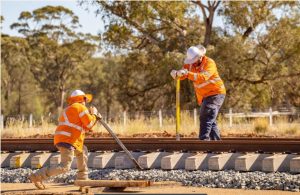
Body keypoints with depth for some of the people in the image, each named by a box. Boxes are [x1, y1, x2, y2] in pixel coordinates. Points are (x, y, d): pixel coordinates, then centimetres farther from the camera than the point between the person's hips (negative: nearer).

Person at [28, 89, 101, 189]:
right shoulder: (80, 107, -1)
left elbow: (84, 127, 31)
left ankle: (82, 178, 29)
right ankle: (37, 176, -23)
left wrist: (94, 117, 25)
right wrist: (93, 114, 13)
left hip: (61, 139, 10)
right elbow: (89, 124, -4)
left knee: (82, 150, 30)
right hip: (67, 141, -10)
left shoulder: (69, 110, 28)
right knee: (65, 167, -16)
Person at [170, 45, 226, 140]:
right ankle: (215, 140, 21)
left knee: (206, 118, -19)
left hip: (215, 94, -8)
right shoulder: (190, 63, 0)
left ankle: (204, 139, -24)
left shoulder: (209, 63, -21)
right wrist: (176, 74, -34)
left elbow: (203, 77, -37)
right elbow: (182, 76, -9)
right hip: (205, 96, 8)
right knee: (210, 120, 13)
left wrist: (188, 73, -48)